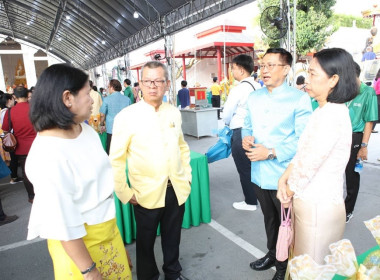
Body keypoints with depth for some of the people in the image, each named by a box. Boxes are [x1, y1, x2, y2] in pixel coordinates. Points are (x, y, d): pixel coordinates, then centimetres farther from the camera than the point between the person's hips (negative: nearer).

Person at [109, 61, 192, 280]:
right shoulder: (126, 116, -12)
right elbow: (116, 160, -9)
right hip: (146, 194, -3)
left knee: (173, 237, 22)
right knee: (146, 241, 18)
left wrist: (187, 175, 7)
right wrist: (125, 193, -9)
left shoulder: (174, 112, 1)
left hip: (177, 190, 4)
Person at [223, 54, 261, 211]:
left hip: (240, 133, -7)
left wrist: (229, 124, 14)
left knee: (244, 169, 7)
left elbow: (226, 115, -8)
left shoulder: (238, 90, -16)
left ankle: (250, 202, 20)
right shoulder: (258, 87, 3)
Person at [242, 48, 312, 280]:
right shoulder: (254, 98, 7)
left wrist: (271, 153, -23)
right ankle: (272, 255, 48)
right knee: (269, 220, 25)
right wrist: (246, 136, -7)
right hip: (260, 174, 6)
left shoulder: (299, 99, -13)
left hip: (284, 176, -5)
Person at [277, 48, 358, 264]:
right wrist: (284, 179, -3)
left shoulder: (331, 115, -23)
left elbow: (308, 164, -21)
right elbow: (302, 154, 9)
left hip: (318, 208, -9)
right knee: (302, 263, 24)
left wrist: (288, 191, -5)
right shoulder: (326, 111, 9)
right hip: (311, 203, 9)